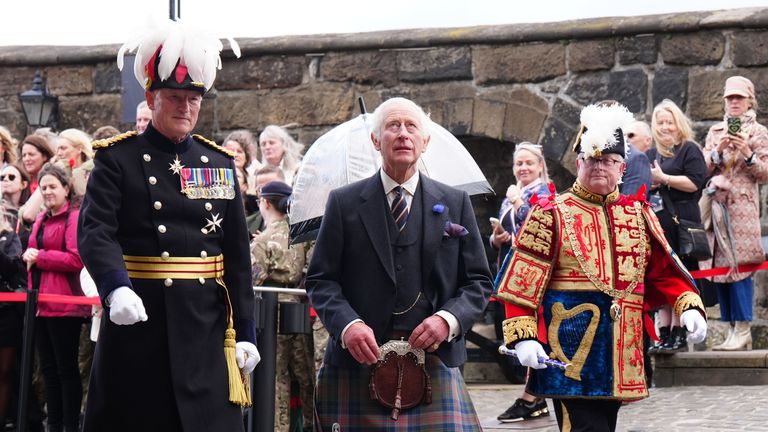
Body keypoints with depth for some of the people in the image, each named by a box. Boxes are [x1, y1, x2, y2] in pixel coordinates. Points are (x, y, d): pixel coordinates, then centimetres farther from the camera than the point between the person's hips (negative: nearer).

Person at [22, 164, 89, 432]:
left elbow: (76, 259, -17)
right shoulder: (41, 220, 18)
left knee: (66, 367, -3)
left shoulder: (74, 217, -8)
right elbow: (33, 252, 28)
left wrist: (39, 257, -12)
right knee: (48, 368, 12)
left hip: (64, 305, -8)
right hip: (40, 302, 8)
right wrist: (28, 256, 4)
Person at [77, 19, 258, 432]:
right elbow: (95, 231, -13)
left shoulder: (219, 163, 11)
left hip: (206, 325, 3)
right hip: (138, 320, -3)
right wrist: (116, 288, -32)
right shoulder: (117, 158, 1)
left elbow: (237, 254, 9)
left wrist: (245, 331, 4)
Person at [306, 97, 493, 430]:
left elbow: (479, 282, 11)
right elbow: (320, 280, 5)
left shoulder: (454, 203, 11)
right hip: (359, 362, -1)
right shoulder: (344, 203, 7)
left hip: (433, 362, 1)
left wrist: (449, 319, -8)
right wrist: (347, 324, -13)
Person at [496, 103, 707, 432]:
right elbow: (522, 282, -5)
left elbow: (665, 270, 15)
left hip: (619, 356, 5)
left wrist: (689, 306, -2)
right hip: (569, 352, -5)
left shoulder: (638, 214, 14)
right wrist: (523, 336, -14)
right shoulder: (551, 214, -1)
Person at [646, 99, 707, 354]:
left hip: (681, 221, -6)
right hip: (656, 223, 6)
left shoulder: (689, 150, 0)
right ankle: (664, 334, 4)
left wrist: (663, 178, -11)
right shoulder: (650, 155, 20)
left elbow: (694, 183, -12)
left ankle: (678, 333, -7)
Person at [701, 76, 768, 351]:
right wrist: (718, 150, -6)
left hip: (742, 206, -5)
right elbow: (703, 169, 10)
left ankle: (742, 331, -11)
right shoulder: (715, 132, 18)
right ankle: (733, 328, 6)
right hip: (716, 204, 5)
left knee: (739, 265, -12)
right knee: (719, 266, 1)